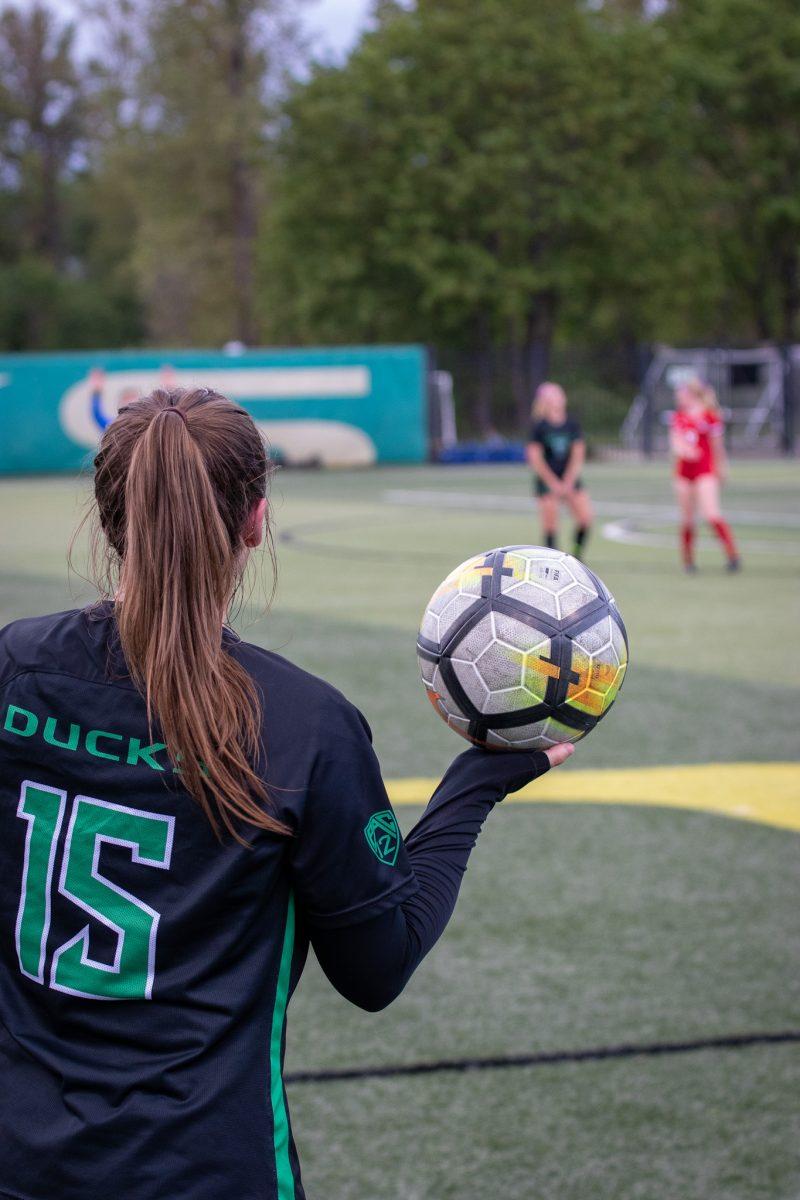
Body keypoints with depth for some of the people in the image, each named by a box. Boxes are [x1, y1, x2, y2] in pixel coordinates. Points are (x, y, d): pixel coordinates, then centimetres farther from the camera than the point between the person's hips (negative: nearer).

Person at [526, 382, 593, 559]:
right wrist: (554, 484, -9)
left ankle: (577, 556, 5)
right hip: (546, 480, -3)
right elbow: (535, 458, -7)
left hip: (570, 478, 3)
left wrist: (567, 483, -6)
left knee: (585, 517, -10)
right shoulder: (539, 426, -4)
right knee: (550, 523, -8)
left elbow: (577, 456, 3)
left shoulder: (572, 425, 5)